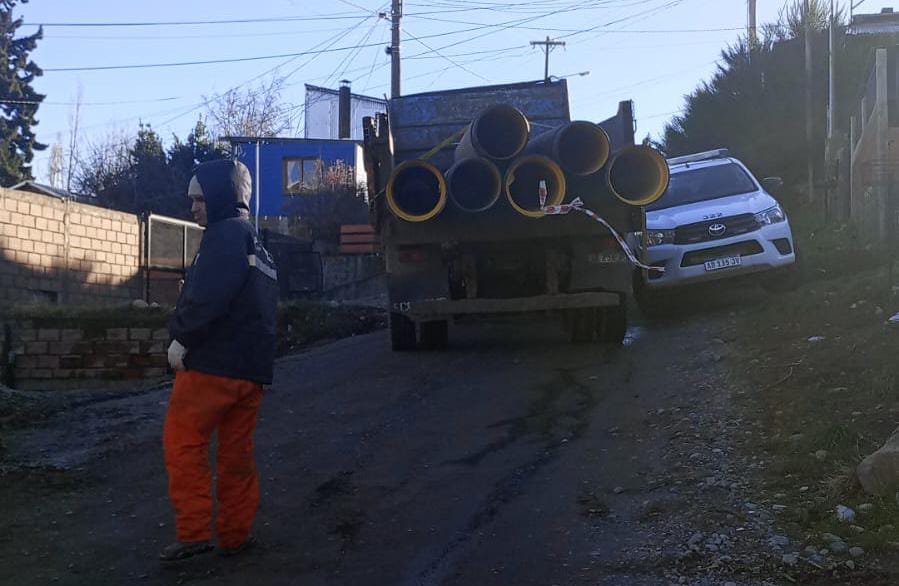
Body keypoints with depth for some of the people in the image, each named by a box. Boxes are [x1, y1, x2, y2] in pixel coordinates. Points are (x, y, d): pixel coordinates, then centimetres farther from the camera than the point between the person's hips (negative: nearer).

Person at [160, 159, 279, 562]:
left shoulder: (225, 234, -8)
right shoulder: (259, 248, 21)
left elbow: (207, 296, -22)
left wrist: (181, 336, -11)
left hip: (212, 363, -9)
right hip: (252, 368, 9)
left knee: (183, 443, -1)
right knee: (237, 452, 11)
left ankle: (194, 531, -3)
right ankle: (235, 535, 15)